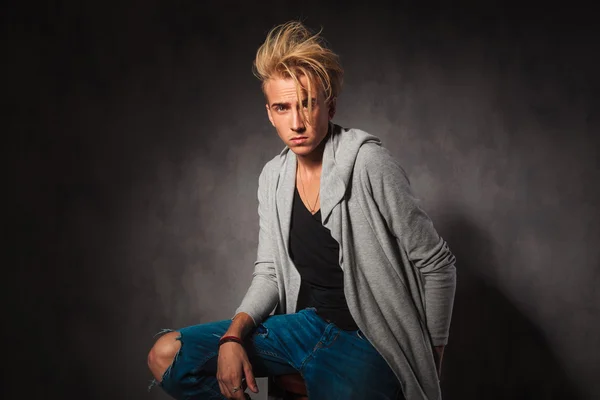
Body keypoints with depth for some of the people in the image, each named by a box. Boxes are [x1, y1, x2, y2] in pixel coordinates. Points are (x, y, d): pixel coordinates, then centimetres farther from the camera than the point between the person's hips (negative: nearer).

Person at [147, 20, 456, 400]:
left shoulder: (368, 163, -17)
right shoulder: (273, 178, 3)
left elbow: (437, 264, -12)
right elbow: (269, 272, 9)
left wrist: (430, 362, -6)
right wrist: (233, 336, -8)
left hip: (364, 339, -5)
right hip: (306, 325, 6)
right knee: (166, 356, -4)